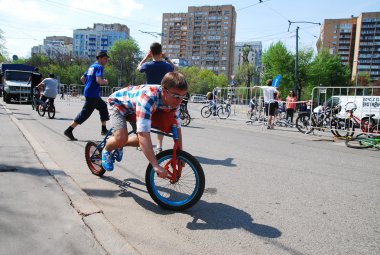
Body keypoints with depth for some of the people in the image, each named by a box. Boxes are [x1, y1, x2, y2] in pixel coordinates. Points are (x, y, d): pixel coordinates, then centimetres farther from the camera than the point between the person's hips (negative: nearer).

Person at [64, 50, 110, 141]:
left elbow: (82, 78, 21)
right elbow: (98, 80, -25)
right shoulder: (99, 66, -10)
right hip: (92, 94, -10)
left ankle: (104, 129, 24)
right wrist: (105, 82, -7)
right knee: (85, 113, -6)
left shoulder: (91, 66, 17)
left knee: (103, 107, 19)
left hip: (91, 93, 10)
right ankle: (69, 130, -3)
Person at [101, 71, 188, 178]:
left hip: (133, 108, 6)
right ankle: (106, 151, 10)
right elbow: (143, 135, -50)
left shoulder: (173, 101, -24)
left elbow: (177, 128, -13)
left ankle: (119, 146, 30)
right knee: (122, 138, -25)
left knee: (144, 141, 0)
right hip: (118, 103, -6)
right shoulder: (148, 97, -46)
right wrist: (156, 166, -51)